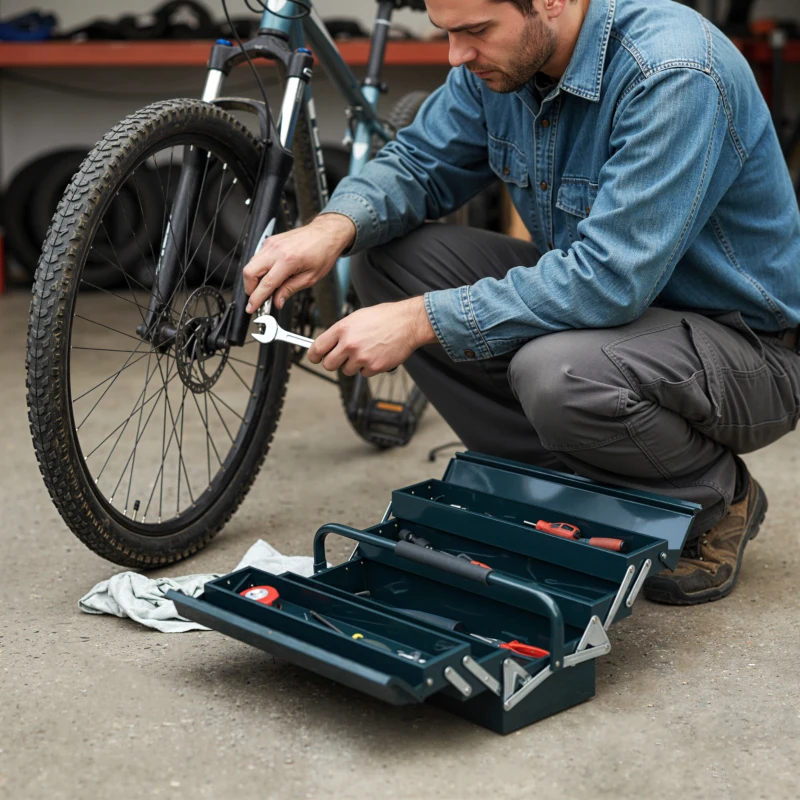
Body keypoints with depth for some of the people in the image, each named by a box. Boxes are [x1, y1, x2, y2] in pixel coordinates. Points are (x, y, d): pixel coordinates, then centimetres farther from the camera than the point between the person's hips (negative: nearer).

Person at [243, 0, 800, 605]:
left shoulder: (673, 73, -29)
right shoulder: (502, 58, -5)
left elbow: (612, 277, -34)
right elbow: (419, 162, 6)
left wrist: (421, 321, -32)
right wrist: (336, 226, -17)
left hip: (747, 345, -7)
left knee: (554, 370, -37)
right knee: (391, 255, -6)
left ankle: (716, 499, -4)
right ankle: (559, 482, 2)